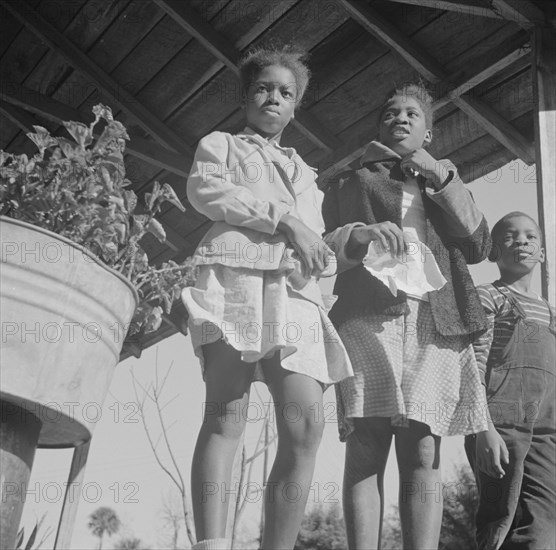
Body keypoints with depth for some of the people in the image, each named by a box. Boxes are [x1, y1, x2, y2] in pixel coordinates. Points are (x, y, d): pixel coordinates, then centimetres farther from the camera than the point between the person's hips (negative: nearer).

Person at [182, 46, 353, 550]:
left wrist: (317, 256, -1)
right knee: (226, 413, -19)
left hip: (294, 289, 4)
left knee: (306, 422, -14)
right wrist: (284, 218, -6)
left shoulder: (304, 173, 36)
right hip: (234, 273, -4)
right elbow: (204, 188, 1)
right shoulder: (220, 144, 23)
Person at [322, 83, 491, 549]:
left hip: (435, 322, 2)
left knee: (423, 453, -10)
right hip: (368, 316, -1)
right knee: (366, 446, -14)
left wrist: (443, 178, 5)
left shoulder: (442, 185, 30)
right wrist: (359, 235, -8)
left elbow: (478, 247, 13)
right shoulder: (350, 183, 25)